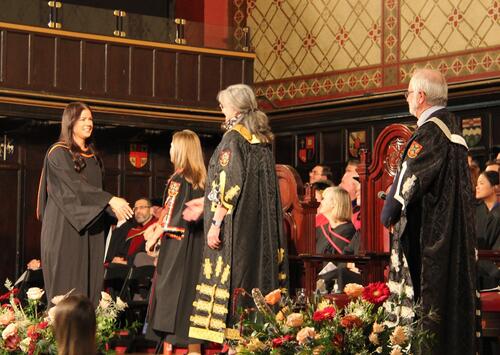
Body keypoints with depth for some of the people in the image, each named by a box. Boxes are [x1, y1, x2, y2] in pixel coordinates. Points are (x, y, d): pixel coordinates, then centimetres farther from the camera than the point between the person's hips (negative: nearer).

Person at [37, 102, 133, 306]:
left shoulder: (92, 156, 17)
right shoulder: (59, 153, -6)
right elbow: (75, 185, -18)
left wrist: (116, 207, 5)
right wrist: (110, 200, -25)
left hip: (90, 228, 7)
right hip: (65, 228, -7)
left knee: (89, 282, 1)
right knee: (67, 284, -9)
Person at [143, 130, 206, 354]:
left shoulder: (178, 178, -13)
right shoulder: (201, 177, 9)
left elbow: (171, 213, -14)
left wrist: (156, 235, -5)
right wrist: (158, 225, 16)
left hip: (177, 242, -7)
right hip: (195, 243, 7)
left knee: (170, 289, -2)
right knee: (192, 286, 8)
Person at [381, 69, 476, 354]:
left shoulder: (430, 131, -16)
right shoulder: (450, 125, 13)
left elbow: (409, 177, -16)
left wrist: (388, 214, -2)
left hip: (427, 232, -9)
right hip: (454, 232, 9)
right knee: (452, 288, 11)